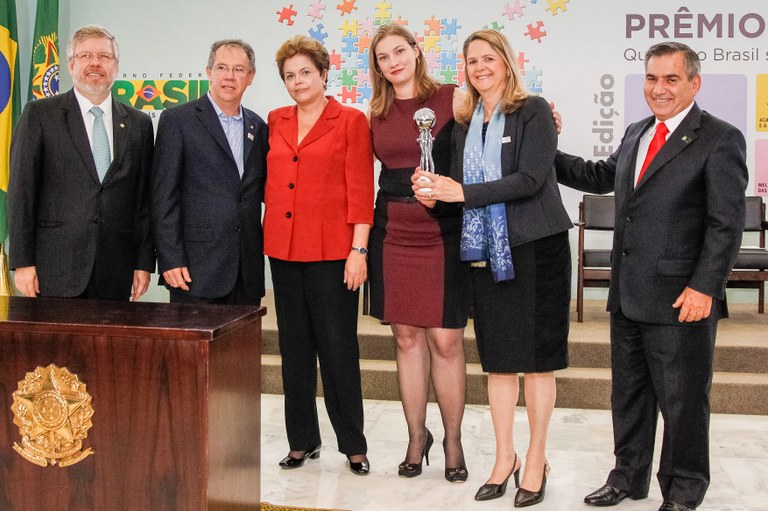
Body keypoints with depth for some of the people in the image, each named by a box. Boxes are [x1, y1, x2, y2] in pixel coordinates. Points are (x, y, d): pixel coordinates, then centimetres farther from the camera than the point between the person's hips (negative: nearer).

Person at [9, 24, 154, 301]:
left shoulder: (139, 123, 11)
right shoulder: (39, 114, 3)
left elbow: (144, 198, 10)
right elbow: (21, 191, -1)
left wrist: (144, 263, 5)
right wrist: (23, 262, -7)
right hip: (55, 269, -2)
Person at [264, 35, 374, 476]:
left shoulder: (351, 121, -2)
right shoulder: (275, 122, 12)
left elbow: (361, 190, -6)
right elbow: (270, 182, 16)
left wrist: (358, 250, -12)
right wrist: (269, 235, 7)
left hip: (331, 249, -5)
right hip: (284, 248, 5)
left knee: (338, 346, 1)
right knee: (295, 347, 11)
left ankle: (353, 443, 15)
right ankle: (303, 440, 23)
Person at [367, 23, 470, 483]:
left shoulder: (451, 99, -1)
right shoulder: (376, 114, 11)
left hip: (443, 232, -3)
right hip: (393, 232, 4)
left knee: (446, 340, -2)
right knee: (407, 338, 8)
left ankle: (453, 440, 15)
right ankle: (417, 436, 22)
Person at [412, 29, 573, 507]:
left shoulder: (533, 110, -5)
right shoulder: (465, 124, 13)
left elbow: (530, 179, -16)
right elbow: (460, 188, 14)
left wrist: (462, 192, -20)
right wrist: (435, 193, -8)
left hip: (535, 247, -5)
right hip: (486, 251, 5)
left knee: (536, 357, 2)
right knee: (498, 359, 9)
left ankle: (537, 460, 15)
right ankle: (505, 457, 20)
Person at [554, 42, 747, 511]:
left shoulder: (720, 139, -9)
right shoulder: (637, 133, 14)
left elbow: (727, 223, -13)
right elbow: (602, 177, 25)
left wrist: (704, 288, -19)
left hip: (680, 299, -7)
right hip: (628, 296, 7)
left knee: (682, 400, 7)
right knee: (629, 392, 17)